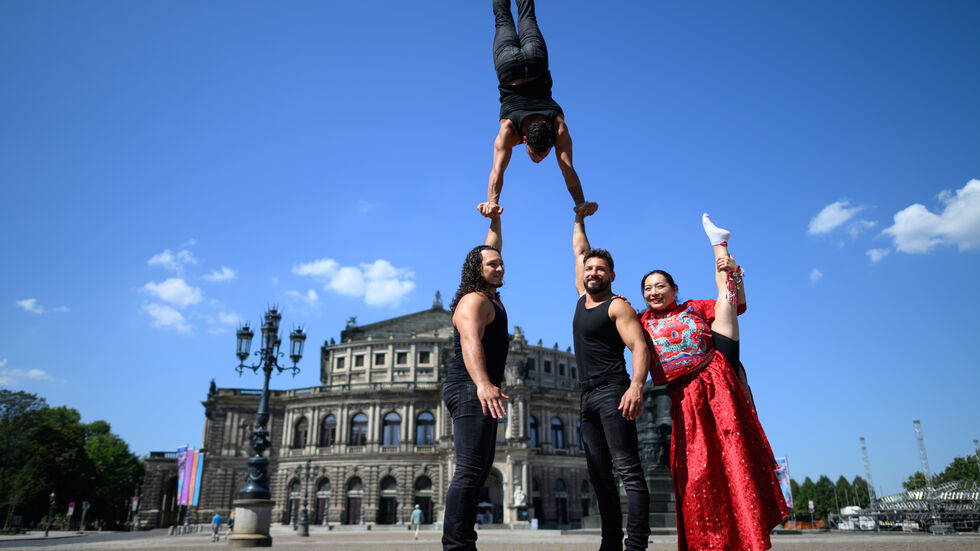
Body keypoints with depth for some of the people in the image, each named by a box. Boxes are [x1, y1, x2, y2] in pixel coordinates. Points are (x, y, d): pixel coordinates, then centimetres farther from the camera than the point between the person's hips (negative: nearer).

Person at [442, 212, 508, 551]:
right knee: (470, 470, -18)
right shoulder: (474, 300, -11)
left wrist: (495, 220, 35)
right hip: (470, 389, -11)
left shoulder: (490, 295, 19)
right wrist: (483, 383, -43)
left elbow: (492, 249, 35)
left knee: (480, 468, 10)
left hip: (481, 392, 11)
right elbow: (470, 341, -29)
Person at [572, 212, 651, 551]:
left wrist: (636, 386, -29)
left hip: (612, 391, -8)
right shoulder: (583, 298, 19)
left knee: (628, 468, -14)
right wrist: (580, 218, 36)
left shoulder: (617, 306, -2)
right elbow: (579, 251, 31)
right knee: (600, 475, 5)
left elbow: (639, 348, -13)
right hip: (588, 396, 8)